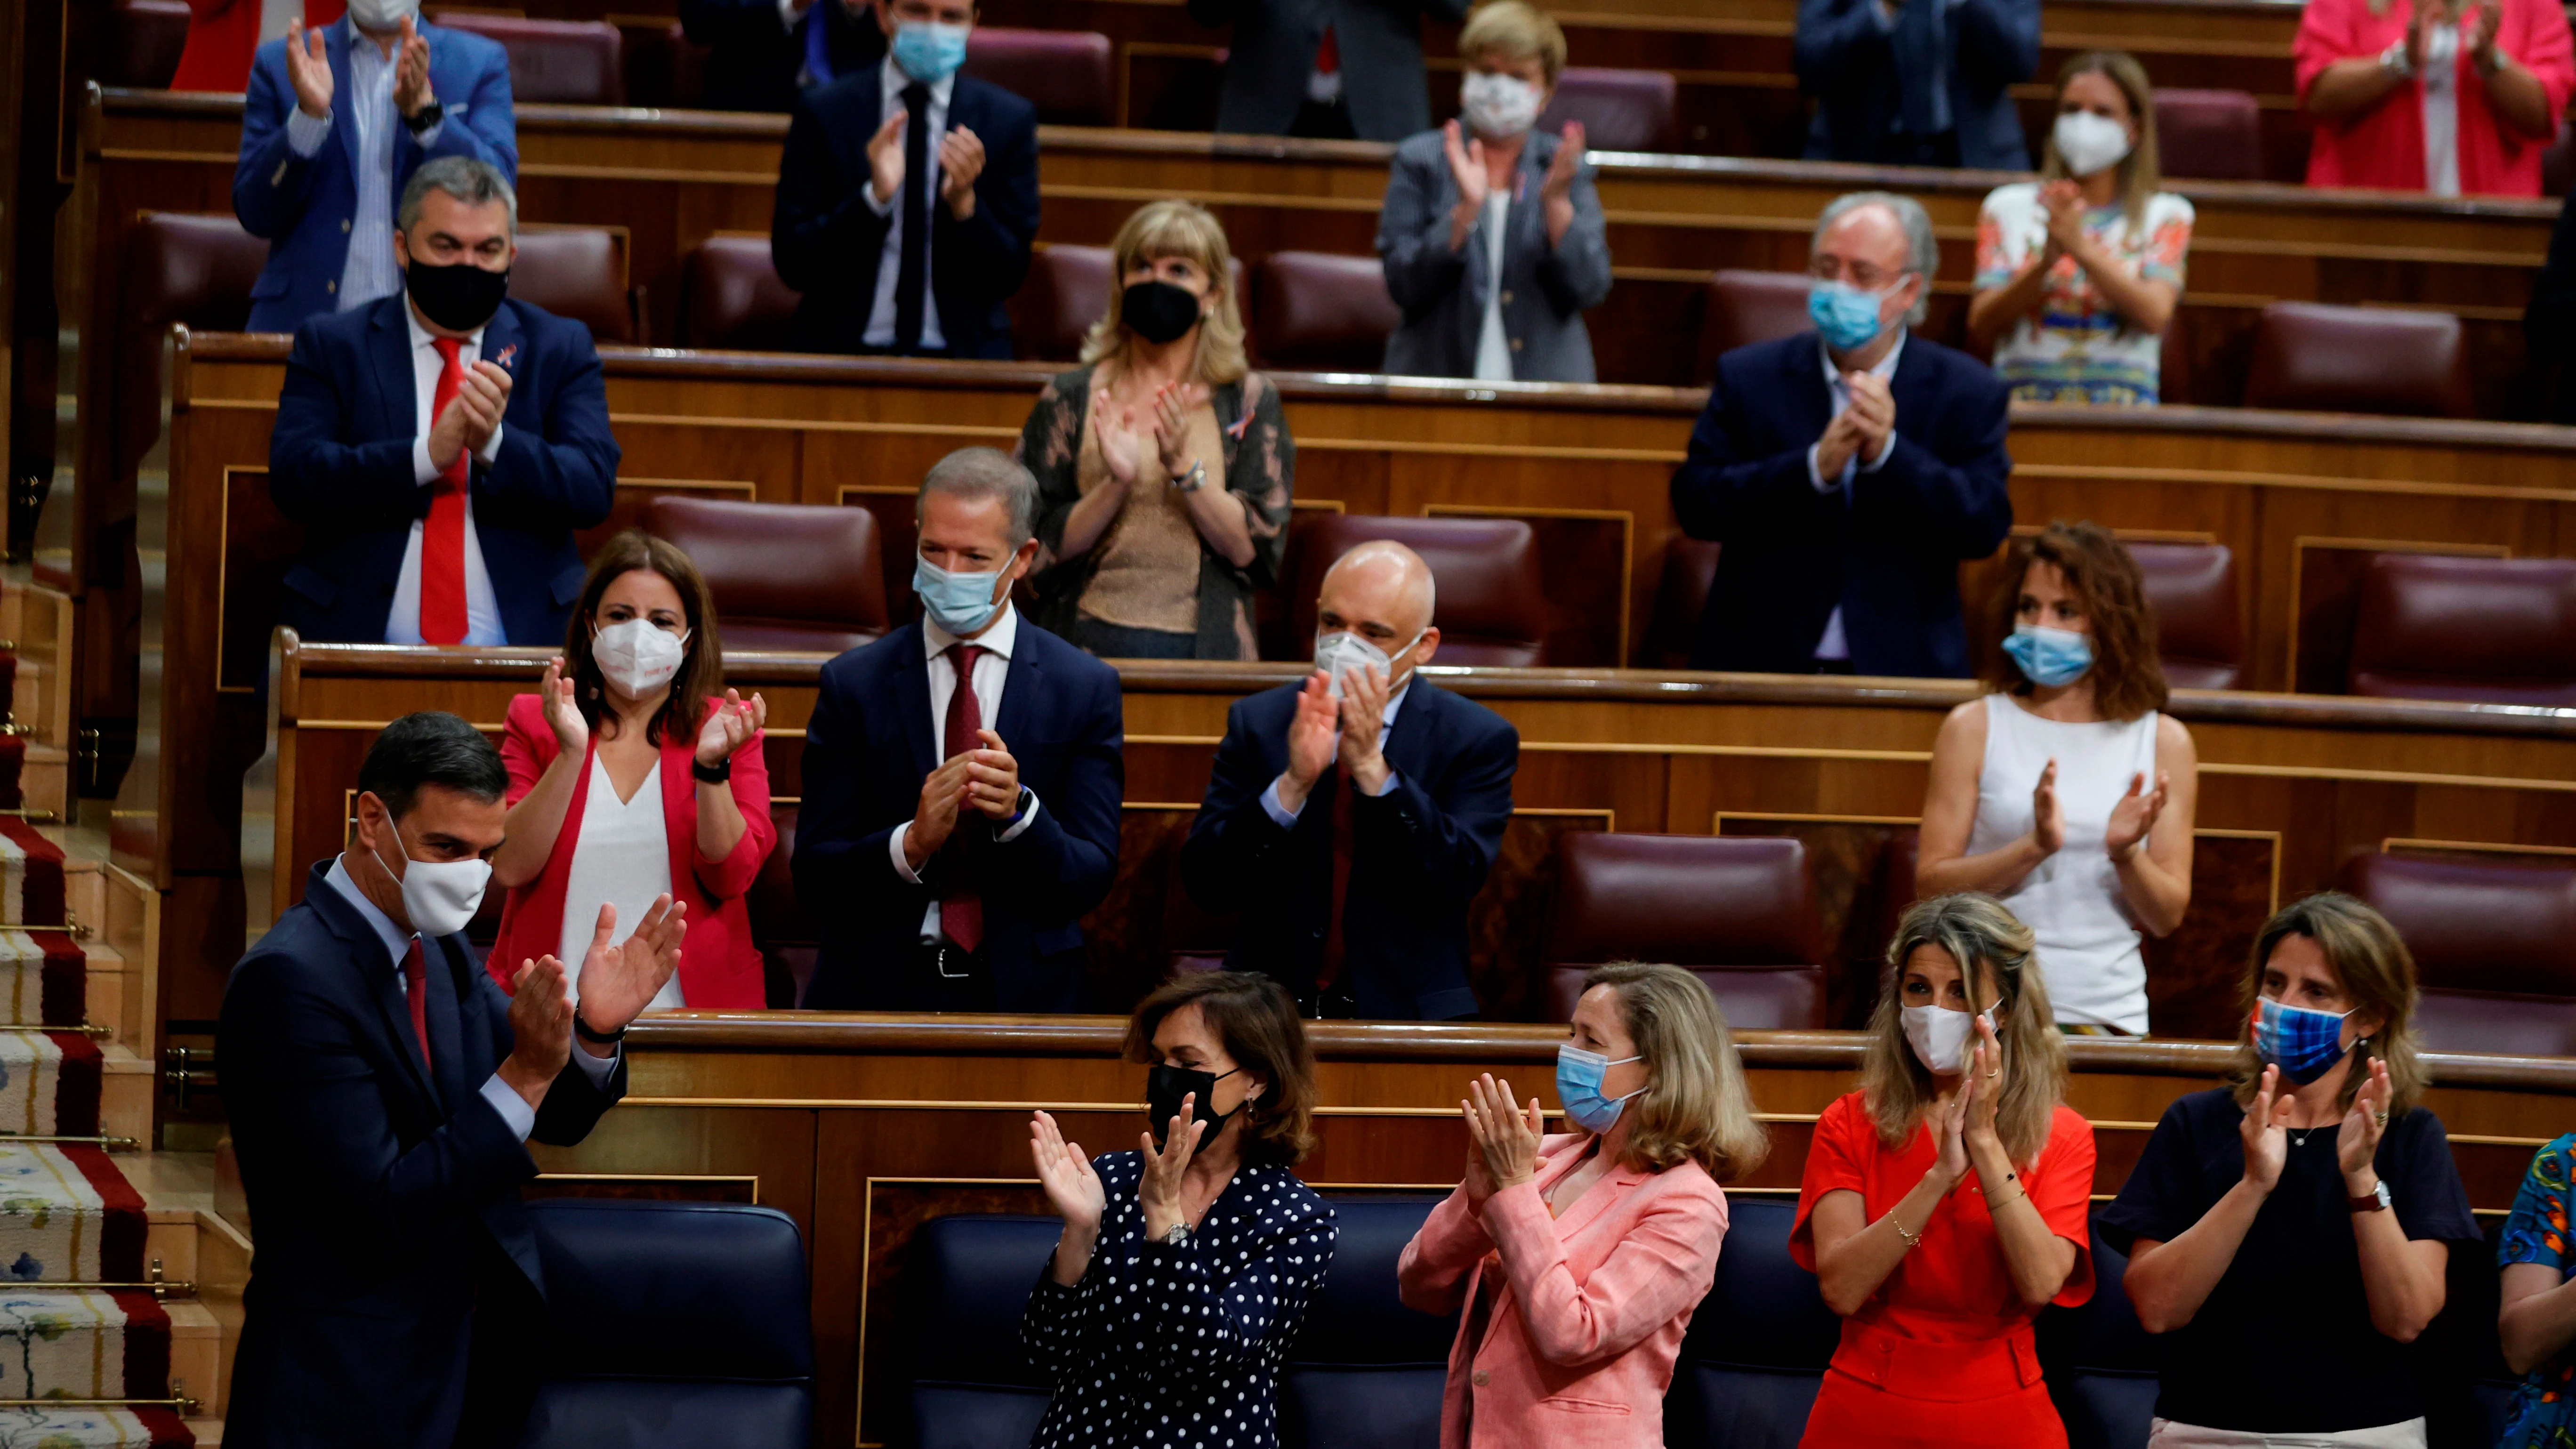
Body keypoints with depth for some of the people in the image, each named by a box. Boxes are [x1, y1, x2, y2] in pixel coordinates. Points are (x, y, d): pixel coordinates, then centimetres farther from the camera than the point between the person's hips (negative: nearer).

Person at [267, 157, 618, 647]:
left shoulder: (561, 349, 14)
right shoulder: (330, 345, 12)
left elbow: (593, 489, 1)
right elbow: (293, 477, -3)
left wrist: (495, 443, -18)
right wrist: (427, 455, -17)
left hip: (519, 641, 1)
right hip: (359, 634, -1)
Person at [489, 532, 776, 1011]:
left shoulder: (726, 727, 10)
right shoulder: (533, 721, 10)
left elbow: (731, 878, -2)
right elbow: (510, 867, -3)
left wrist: (712, 765, -15)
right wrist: (570, 753, -14)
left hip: (686, 1001, 0)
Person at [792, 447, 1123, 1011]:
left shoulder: (1086, 689, 6)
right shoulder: (853, 684, 6)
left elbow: (1091, 880, 2)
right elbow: (814, 875, 2)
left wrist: (1019, 811, -16)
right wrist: (911, 843, -16)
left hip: (1023, 991, -1)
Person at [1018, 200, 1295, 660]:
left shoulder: (1249, 402, 9)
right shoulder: (1070, 397, 9)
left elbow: (1255, 550, 1)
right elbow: (1040, 551, 4)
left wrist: (1184, 468, -11)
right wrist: (1116, 483, -10)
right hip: (1091, 639, 0)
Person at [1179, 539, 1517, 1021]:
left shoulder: (1478, 738, 3)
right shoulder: (1258, 722, 7)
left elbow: (1456, 882, -11)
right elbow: (1206, 885, -3)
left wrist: (1372, 767, -19)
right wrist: (1293, 784, -17)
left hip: (1405, 1013, -1)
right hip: (1272, 1011, 1)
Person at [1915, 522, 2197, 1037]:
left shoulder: (2164, 743, 10)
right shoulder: (1975, 728, 7)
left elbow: (2168, 917, 9)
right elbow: (1931, 886, -1)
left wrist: (2126, 855, -11)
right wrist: (2034, 848, -13)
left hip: (2107, 1011, 1)